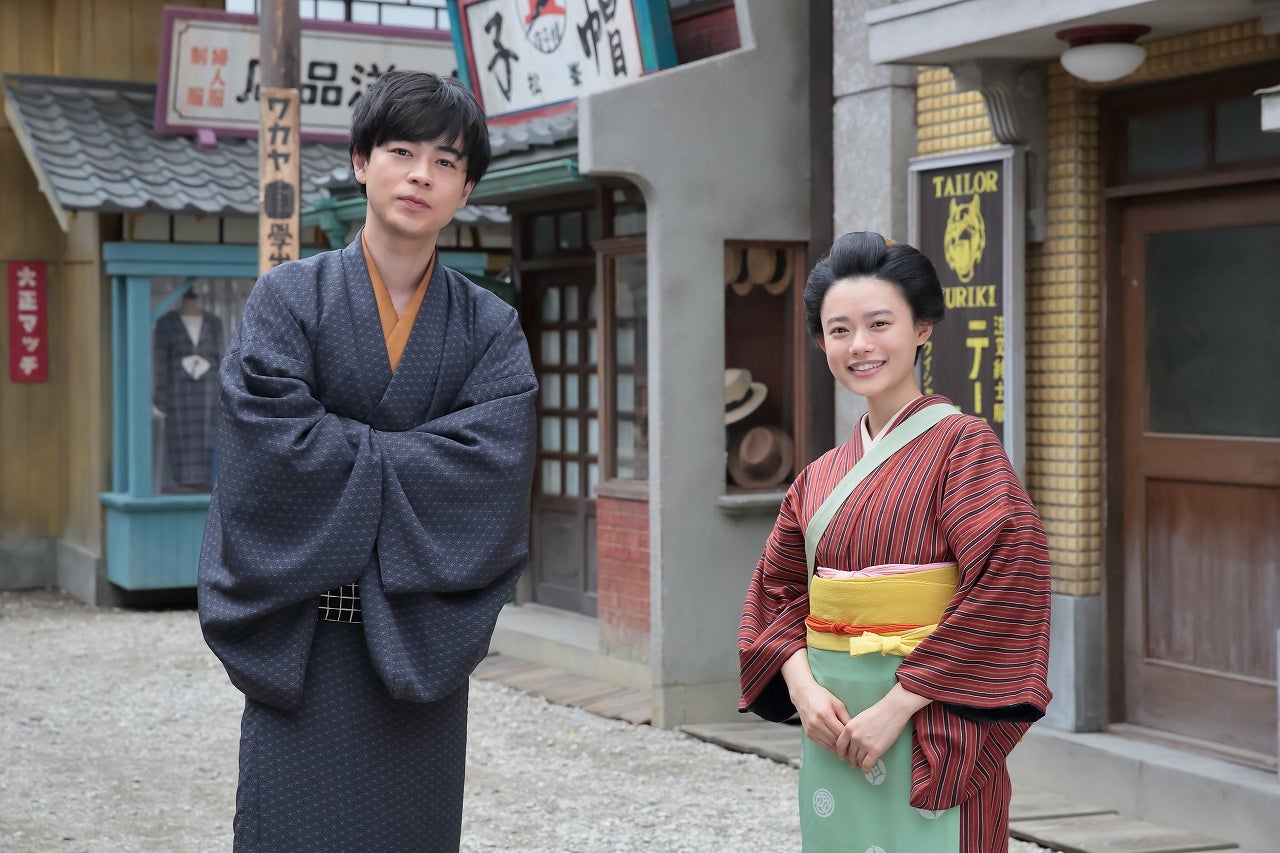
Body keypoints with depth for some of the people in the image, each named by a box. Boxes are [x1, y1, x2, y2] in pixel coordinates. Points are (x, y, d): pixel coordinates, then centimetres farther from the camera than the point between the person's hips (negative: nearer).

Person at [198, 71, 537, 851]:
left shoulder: (490, 329, 4)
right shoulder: (291, 299, 0)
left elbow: (490, 463, -11)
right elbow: (276, 442, -14)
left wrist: (345, 454, -13)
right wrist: (407, 462, -8)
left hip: (421, 641, 2)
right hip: (305, 639, -2)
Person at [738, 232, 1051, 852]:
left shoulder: (962, 445, -8)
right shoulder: (821, 478, 10)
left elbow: (1008, 580, -17)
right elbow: (777, 590, 12)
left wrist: (898, 704, -18)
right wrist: (802, 687, -7)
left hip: (932, 730, -5)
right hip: (833, 732, 6)